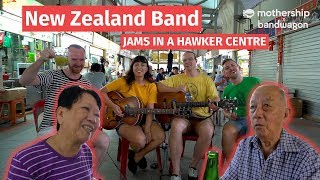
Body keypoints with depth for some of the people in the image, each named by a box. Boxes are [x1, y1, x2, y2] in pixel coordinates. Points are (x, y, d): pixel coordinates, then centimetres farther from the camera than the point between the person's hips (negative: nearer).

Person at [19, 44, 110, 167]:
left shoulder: (86, 84, 9)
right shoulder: (53, 76, -4)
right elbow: (24, 81, -21)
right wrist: (41, 60, -34)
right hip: (51, 128, -3)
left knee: (104, 140, -20)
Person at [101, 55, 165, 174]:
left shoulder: (151, 86, 1)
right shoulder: (123, 82, -6)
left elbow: (150, 110, -6)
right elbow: (102, 92, -4)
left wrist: (147, 130, -17)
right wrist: (113, 106, -19)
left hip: (142, 119, 4)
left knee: (160, 136, -20)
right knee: (140, 140, -32)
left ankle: (137, 156, 8)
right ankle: (134, 152, 10)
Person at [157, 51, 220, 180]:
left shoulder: (206, 79, 9)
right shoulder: (177, 78, 11)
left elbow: (215, 98, -1)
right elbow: (158, 86, 2)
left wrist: (215, 104, -26)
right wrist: (176, 89, -12)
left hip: (202, 117, 0)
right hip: (182, 116, 0)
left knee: (208, 131, -33)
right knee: (176, 126, -35)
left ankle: (193, 167, -10)